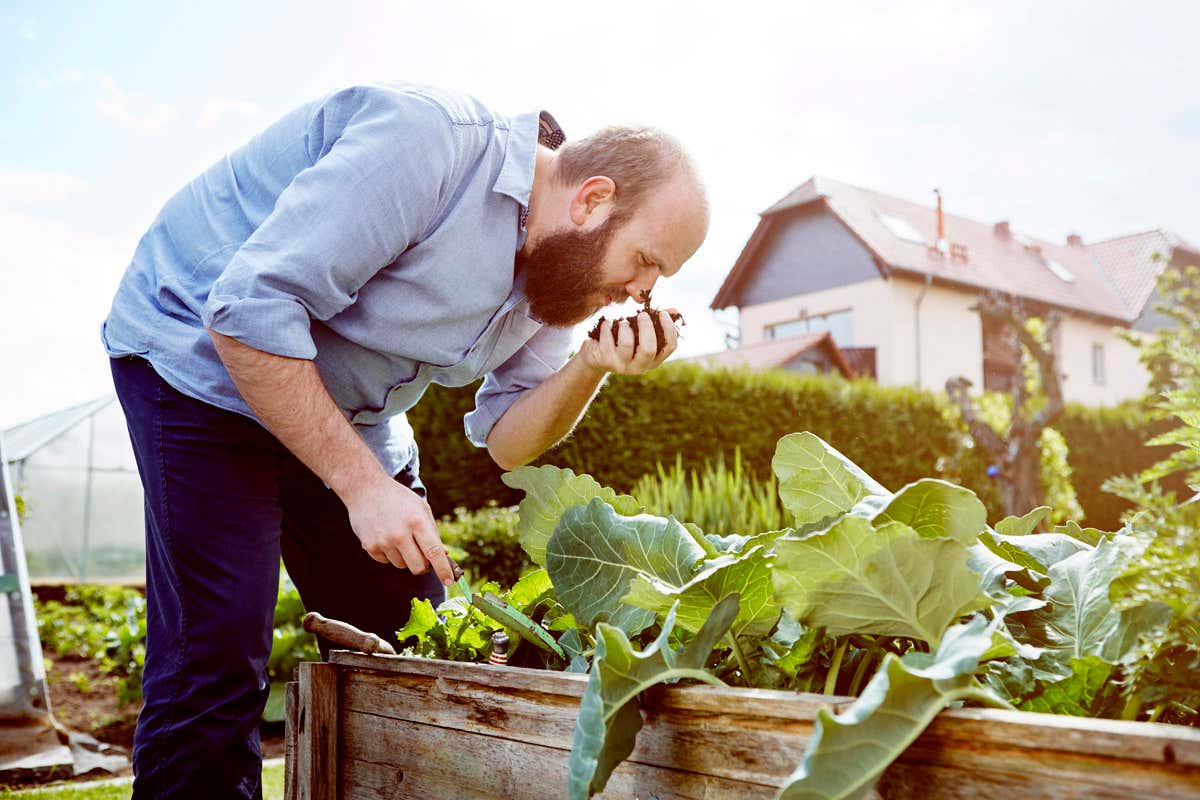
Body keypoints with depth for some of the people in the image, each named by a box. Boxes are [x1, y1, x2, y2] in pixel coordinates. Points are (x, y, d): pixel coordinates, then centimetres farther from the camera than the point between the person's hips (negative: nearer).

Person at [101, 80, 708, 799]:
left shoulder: (559, 264, -3)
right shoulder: (429, 142, -29)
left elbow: (505, 440, 0)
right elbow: (248, 313, -31)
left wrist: (592, 369, -18)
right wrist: (364, 484, -29)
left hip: (353, 417, 8)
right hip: (204, 362, -7)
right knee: (215, 668, -16)